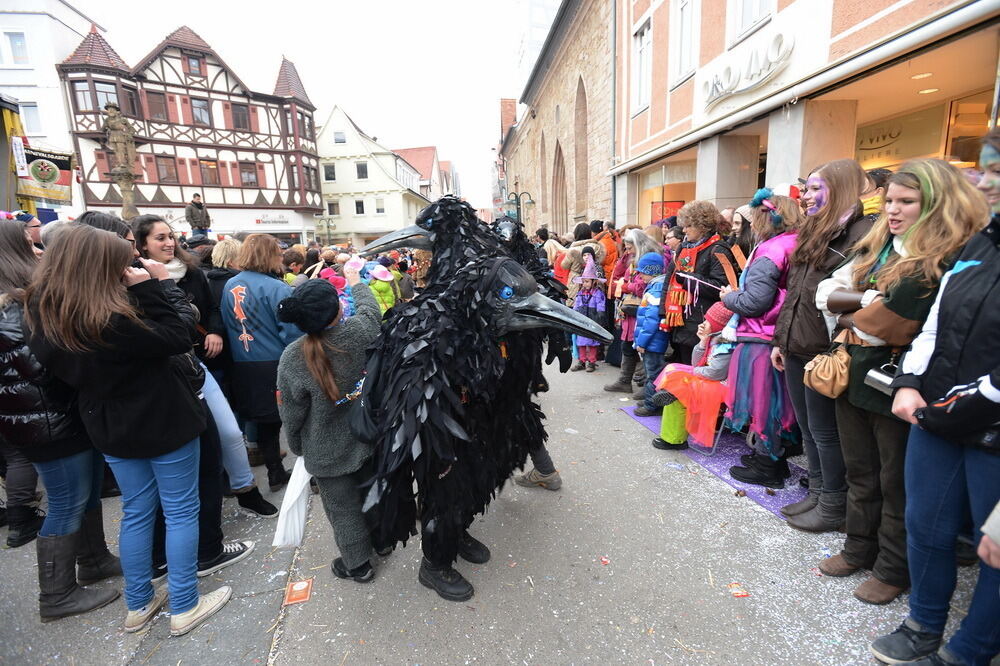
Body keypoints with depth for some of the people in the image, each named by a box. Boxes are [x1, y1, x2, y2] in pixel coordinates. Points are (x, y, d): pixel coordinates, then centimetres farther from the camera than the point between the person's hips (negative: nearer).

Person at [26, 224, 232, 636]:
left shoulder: (45, 316, -5)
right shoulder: (111, 319, -29)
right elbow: (179, 339, -22)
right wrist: (153, 288, -19)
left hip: (112, 428, 7)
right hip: (163, 422, -7)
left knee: (136, 513, 21)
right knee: (181, 512, 9)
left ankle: (139, 605, 34)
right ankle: (184, 607, 21)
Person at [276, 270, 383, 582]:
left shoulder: (293, 357, -23)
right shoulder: (360, 331, -21)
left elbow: (291, 412, -11)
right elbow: (370, 309, 4)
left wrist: (296, 445, 7)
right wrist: (355, 281, 21)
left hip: (327, 451, -3)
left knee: (343, 507, 16)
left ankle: (357, 563, 35)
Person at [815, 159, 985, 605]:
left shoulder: (950, 259, -14)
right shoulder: (876, 246, 9)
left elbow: (895, 323, -23)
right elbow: (825, 293, 4)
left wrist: (849, 317, -7)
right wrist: (867, 300, -12)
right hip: (855, 375, 7)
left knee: (897, 483, 11)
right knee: (860, 474, 19)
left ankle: (893, 569, 29)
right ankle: (860, 549, 37)